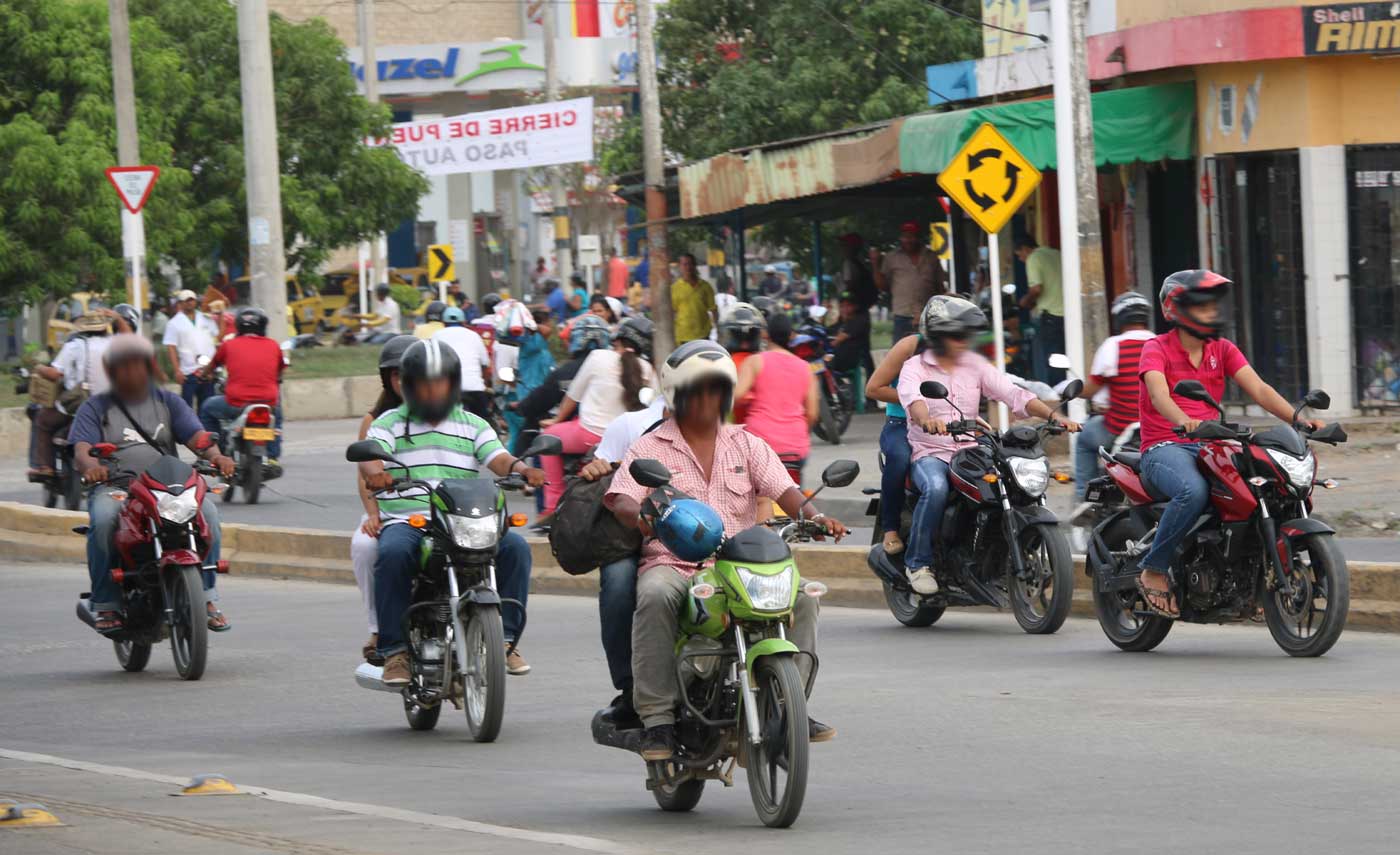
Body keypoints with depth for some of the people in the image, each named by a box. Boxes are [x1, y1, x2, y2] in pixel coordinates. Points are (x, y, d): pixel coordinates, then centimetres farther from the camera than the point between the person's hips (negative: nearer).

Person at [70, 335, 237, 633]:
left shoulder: (168, 402, 20)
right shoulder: (96, 408, 15)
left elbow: (196, 437, 6)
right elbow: (82, 449, -1)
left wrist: (215, 455, -18)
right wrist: (91, 466, -27)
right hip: (114, 485, -2)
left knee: (206, 510, -28)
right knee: (103, 518, -36)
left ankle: (207, 598, -19)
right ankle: (106, 604, -26)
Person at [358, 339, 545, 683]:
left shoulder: (473, 425, 18)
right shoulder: (390, 423, 11)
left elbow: (499, 459, 2)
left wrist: (522, 469, -22)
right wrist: (374, 472, -33)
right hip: (406, 521, -2)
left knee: (515, 547, -24)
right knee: (393, 554, -36)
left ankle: (505, 638, -13)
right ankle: (395, 650, -27)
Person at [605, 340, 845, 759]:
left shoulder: (746, 445, 16)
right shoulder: (650, 448, 7)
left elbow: (783, 489, 4)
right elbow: (620, 501, -7)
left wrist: (813, 515, -19)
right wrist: (641, 514, -32)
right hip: (672, 563, -3)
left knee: (801, 596, -21)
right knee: (655, 598, -37)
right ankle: (657, 718, -34)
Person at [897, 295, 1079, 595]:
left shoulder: (975, 365, 12)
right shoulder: (915, 367, 0)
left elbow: (1013, 393, 0)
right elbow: (912, 398, -23)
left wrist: (1052, 416, -16)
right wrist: (927, 420, -47)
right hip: (930, 454, -4)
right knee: (936, 489, -37)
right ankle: (918, 563, -19)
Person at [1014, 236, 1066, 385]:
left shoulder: (1033, 259, -5)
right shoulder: (1057, 255, 16)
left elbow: (1036, 289, -17)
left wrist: (1026, 301, 3)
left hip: (1049, 315, -7)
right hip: (1066, 313, 7)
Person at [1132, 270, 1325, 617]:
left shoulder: (1222, 350, 15)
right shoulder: (1156, 349, -1)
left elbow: (1258, 389, 3)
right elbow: (1159, 395, -21)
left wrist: (1298, 418, -15)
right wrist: (1184, 422, -43)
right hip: (1165, 448, -5)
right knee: (1194, 491, -39)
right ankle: (1153, 569, -20)